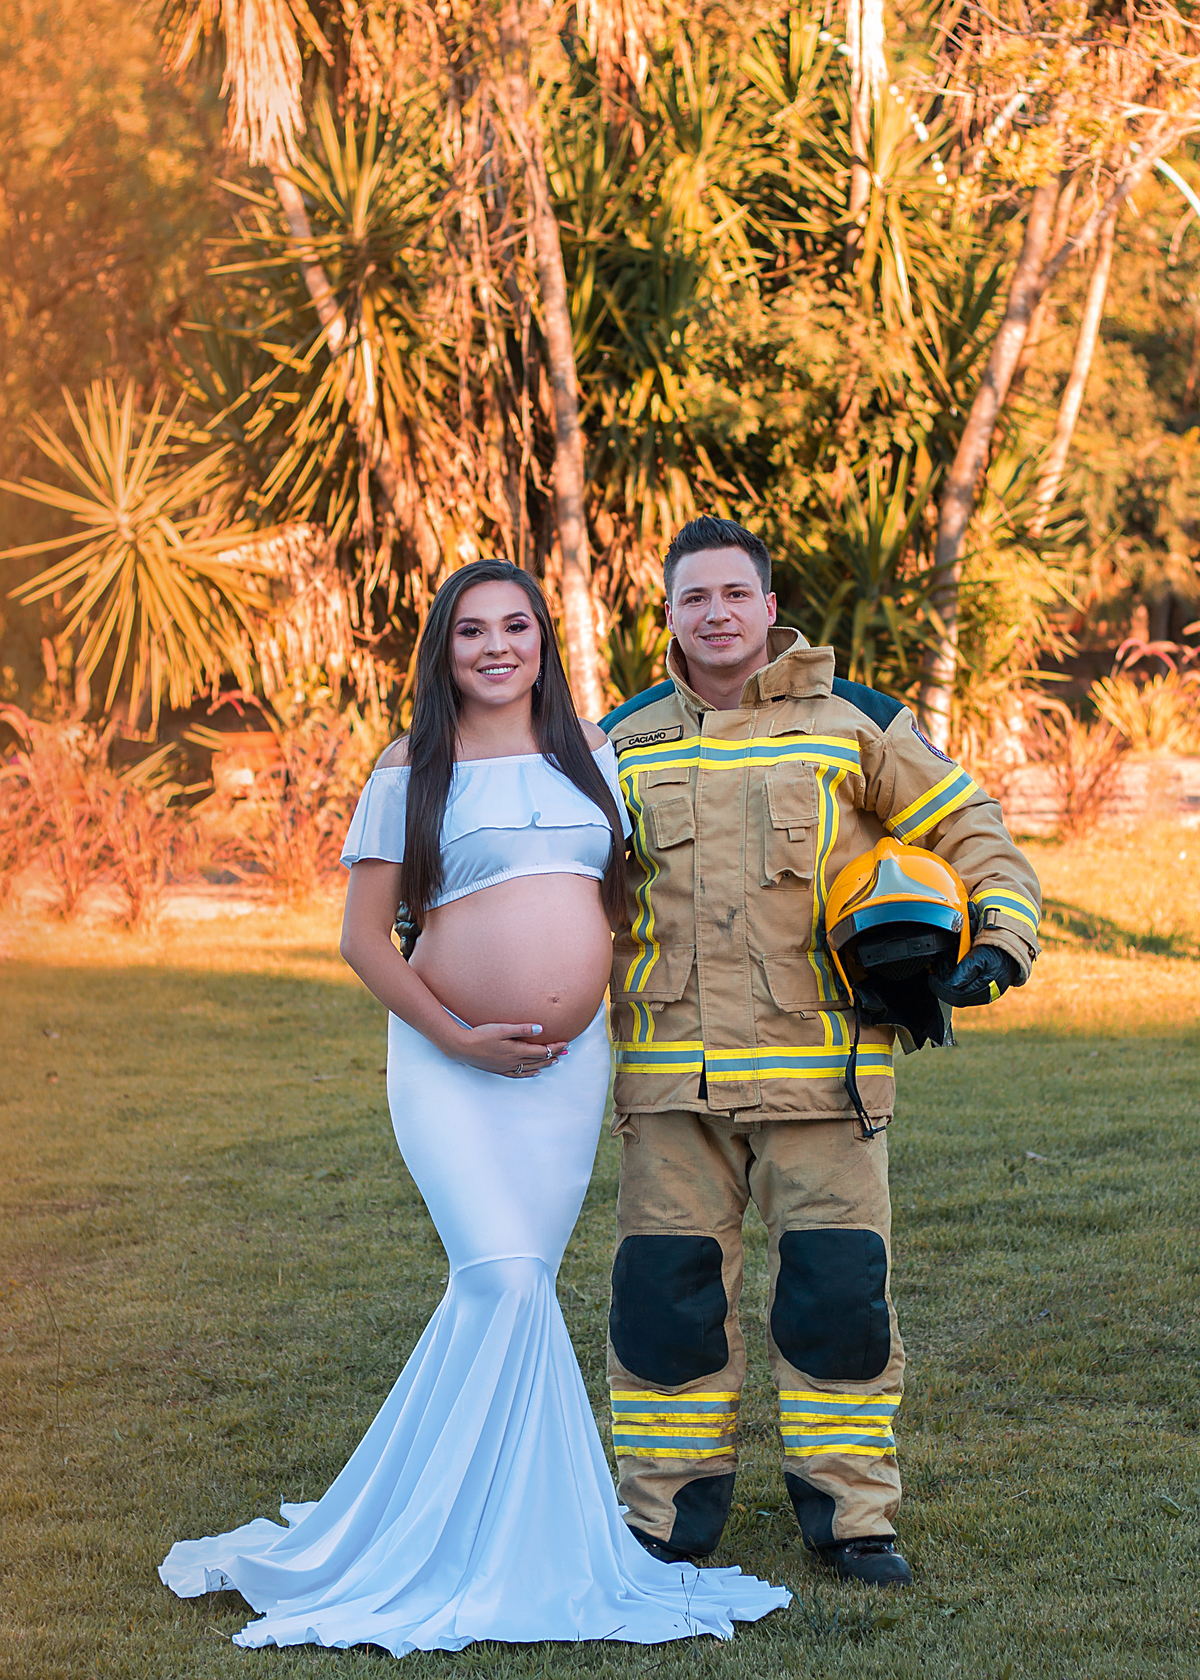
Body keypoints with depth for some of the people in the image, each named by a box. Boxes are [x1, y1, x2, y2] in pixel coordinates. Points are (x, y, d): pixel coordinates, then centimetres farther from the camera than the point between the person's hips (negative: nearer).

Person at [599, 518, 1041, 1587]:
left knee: (841, 1293, -3)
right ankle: (668, 1519, 15)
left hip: (820, 1070, -2)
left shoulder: (853, 724, 5)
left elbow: (970, 831, 9)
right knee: (666, 1295, 1)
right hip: (672, 1077, 2)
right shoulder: (626, 740, 12)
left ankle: (850, 1513, 12)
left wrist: (1002, 939, -6)